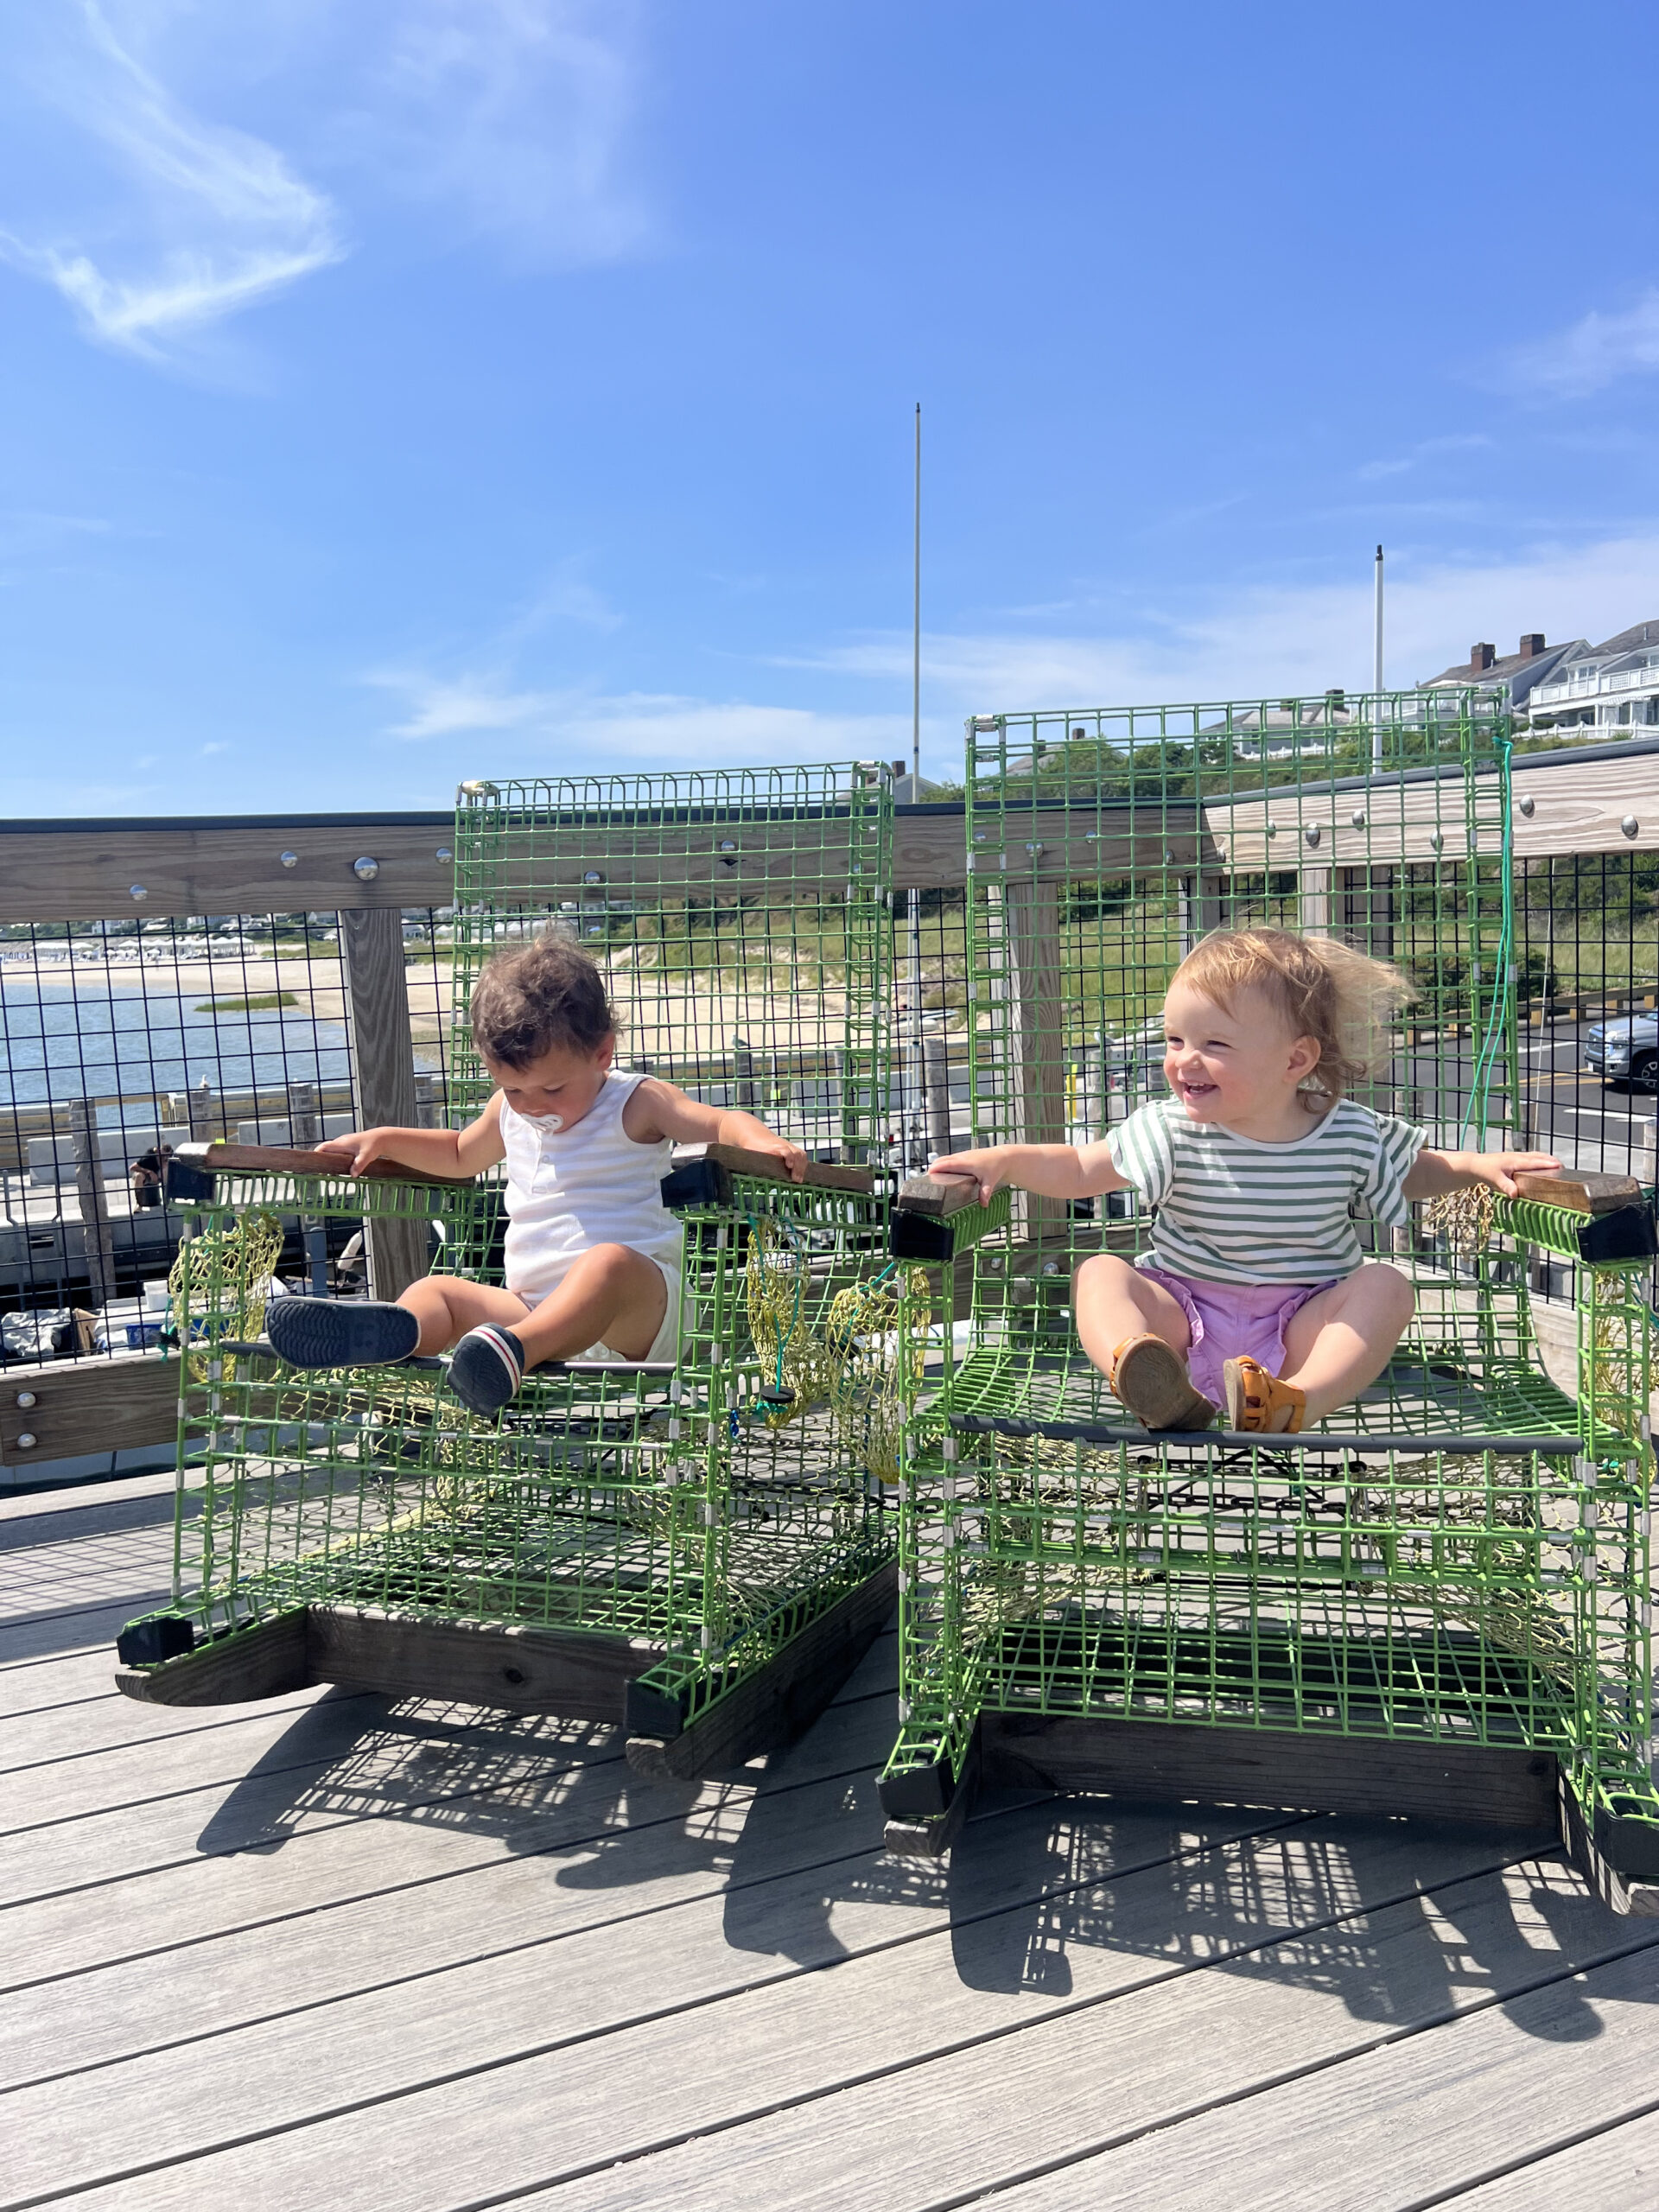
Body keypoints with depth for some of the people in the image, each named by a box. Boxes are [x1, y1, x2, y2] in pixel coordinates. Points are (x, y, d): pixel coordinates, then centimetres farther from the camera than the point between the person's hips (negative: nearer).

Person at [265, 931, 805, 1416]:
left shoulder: (637, 1104, 0)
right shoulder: (509, 1112, 18)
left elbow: (720, 1123, -9)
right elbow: (460, 1155, 37)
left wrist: (761, 1139, -31)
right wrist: (384, 1140, 27)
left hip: (636, 1311, -6)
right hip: (536, 1309, 6)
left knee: (609, 1261, -38)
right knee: (439, 1289, -12)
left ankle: (514, 1349, -64)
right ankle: (395, 1329, -48)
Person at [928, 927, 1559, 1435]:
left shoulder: (1353, 1135, -3)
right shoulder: (1170, 1132, -5)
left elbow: (1416, 1171, 17)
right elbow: (1079, 1170, 1)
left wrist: (1478, 1165, 1)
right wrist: (1005, 1159, -14)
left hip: (1300, 1326, 0)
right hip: (1183, 1315, 0)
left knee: (1385, 1285, -23)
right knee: (1100, 1273, -22)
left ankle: (1299, 1400, -45)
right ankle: (1140, 1373, -52)